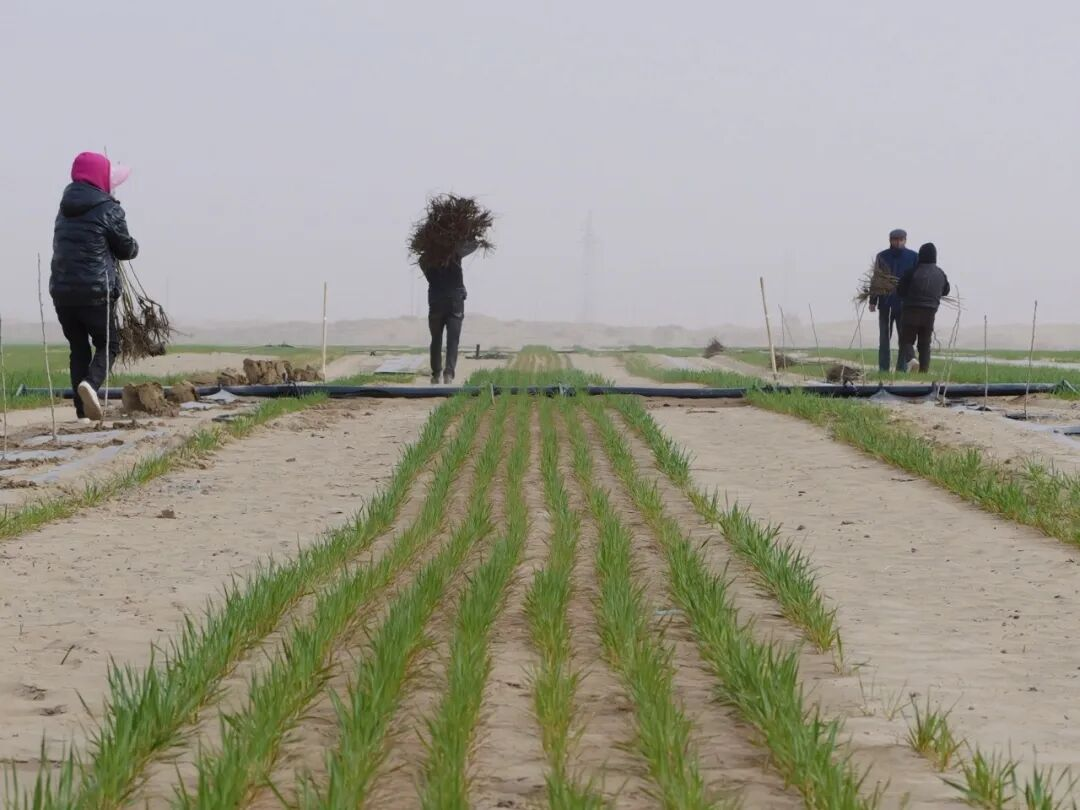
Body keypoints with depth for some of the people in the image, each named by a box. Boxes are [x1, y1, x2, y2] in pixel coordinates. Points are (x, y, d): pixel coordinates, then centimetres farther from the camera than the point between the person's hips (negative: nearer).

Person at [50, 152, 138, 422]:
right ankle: (91, 383, -19)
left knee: (78, 348, 13)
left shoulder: (66, 209, 10)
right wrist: (134, 246, 26)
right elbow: (127, 249, 0)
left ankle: (83, 410, 7)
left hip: (62, 291, 5)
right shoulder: (108, 210, -7)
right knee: (108, 344, 9)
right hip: (95, 292, -5)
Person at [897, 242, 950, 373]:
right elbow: (945, 291, 21)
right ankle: (924, 370, 3)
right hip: (930, 313, 4)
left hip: (911, 312, -4)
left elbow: (901, 290, -4)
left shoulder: (914, 272, -11)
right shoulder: (940, 274, 4)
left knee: (906, 340, 3)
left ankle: (910, 359, -23)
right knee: (924, 344, 11)